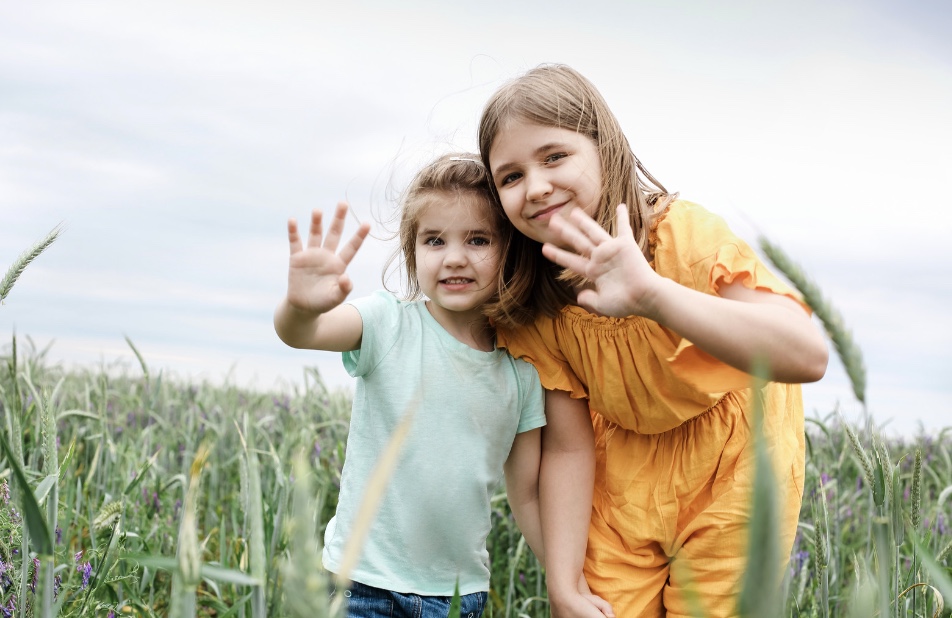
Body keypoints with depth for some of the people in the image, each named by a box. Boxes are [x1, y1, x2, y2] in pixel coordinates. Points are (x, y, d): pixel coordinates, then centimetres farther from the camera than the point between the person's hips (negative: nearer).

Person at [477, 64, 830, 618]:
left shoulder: (688, 234, -28)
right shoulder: (525, 307, -15)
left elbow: (808, 356, -42)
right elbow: (568, 447, -11)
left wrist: (651, 293, -55)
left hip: (733, 467, -2)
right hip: (626, 476, 3)